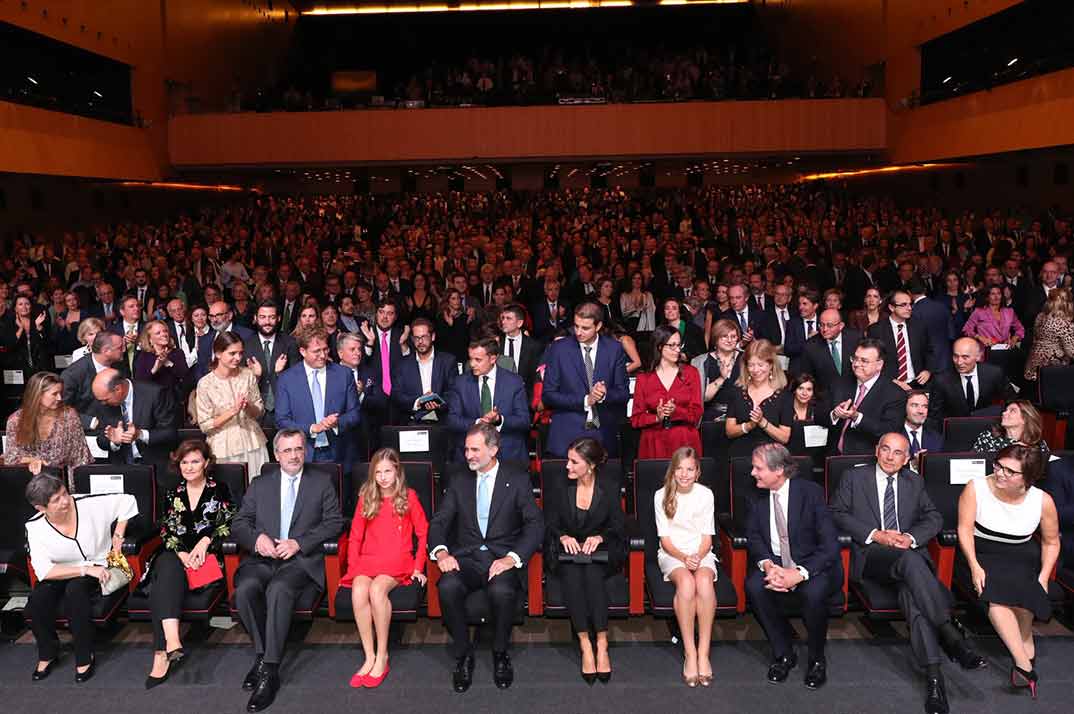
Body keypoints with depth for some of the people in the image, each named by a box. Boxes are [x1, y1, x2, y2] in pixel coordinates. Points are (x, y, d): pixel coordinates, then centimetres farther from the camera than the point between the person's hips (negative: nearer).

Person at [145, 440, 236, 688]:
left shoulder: (219, 490, 10)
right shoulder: (173, 495, 20)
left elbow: (229, 523, 3)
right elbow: (166, 531, 12)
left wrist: (206, 540, -13)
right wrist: (181, 553, -6)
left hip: (207, 555, -2)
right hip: (176, 554, 3)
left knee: (163, 586, -29)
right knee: (167, 570, -34)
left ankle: (162, 653, -37)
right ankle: (171, 642, -48)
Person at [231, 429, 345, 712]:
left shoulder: (322, 482, 12)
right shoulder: (259, 484, 18)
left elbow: (334, 523, 4)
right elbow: (239, 523, 13)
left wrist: (298, 543, -9)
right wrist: (256, 538, -10)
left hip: (301, 559, -3)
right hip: (262, 558, 3)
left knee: (279, 588, -34)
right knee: (245, 588, -30)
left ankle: (269, 670, -29)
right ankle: (262, 654, -12)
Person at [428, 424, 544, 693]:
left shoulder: (518, 480, 5)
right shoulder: (459, 483, 15)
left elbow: (535, 525, -3)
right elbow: (438, 522, 10)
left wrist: (511, 558, -18)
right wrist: (441, 551, -13)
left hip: (502, 557, -2)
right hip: (466, 557, 3)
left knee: (502, 590, -35)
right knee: (448, 586, -30)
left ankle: (500, 654, -6)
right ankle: (463, 654, -8)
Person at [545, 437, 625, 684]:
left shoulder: (608, 490, 3)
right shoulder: (561, 488, 5)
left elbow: (617, 529, 4)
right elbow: (550, 525, 7)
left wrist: (599, 537, -15)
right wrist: (563, 537, -13)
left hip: (600, 552, -1)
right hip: (567, 551, 1)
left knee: (592, 571, -35)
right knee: (572, 573, -33)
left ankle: (602, 645, -32)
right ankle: (585, 646, -31)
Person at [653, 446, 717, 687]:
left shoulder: (706, 494, 2)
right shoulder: (662, 495, -1)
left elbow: (707, 537, 4)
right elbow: (665, 539, -1)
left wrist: (698, 557, -17)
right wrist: (684, 557, -19)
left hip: (700, 553, 1)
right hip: (672, 553, -1)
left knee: (704, 581, -34)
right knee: (686, 582, -35)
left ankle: (704, 653, -31)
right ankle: (690, 654, -31)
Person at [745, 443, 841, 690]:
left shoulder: (811, 493, -14)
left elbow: (830, 545, -18)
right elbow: (753, 537, 2)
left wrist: (799, 574, -29)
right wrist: (767, 565, -20)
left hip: (812, 565, -3)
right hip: (774, 563, 4)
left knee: (813, 593, -34)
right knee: (754, 586, -27)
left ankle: (817, 659, -5)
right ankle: (783, 654, -5)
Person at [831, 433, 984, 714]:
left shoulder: (915, 482, 22)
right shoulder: (854, 477, 12)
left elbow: (934, 518, 15)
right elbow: (836, 514, 3)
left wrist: (910, 537, -7)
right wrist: (876, 535, -10)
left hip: (910, 552, 3)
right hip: (871, 555, -2)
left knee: (911, 592, -33)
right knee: (910, 560, -38)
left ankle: (933, 676, -40)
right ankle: (952, 637, -40)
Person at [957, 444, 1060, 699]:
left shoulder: (1043, 501, -8)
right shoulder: (976, 489, -13)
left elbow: (1051, 542, 7)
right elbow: (965, 529, -9)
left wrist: (1043, 579, -2)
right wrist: (974, 567, -19)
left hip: (1023, 556, 2)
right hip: (983, 554, -1)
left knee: (1022, 589, -27)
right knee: (995, 593, -28)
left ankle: (1025, 640, 3)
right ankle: (1025, 663, -24)